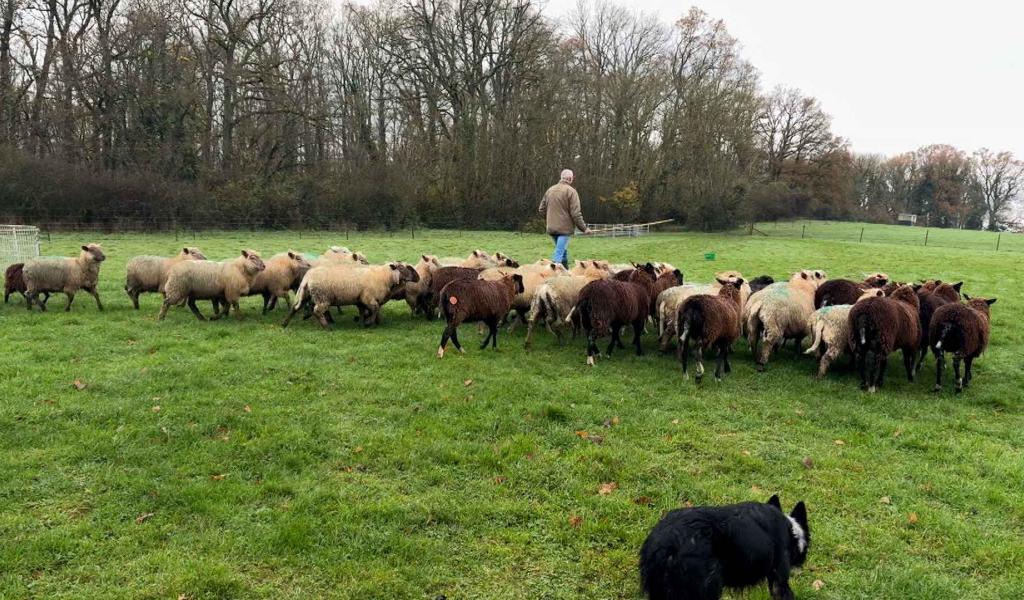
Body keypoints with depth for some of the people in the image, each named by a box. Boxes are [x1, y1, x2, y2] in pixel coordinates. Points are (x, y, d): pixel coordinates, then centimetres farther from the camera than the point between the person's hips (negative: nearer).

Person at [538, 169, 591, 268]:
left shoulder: (550, 190, 9)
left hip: (551, 228, 7)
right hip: (564, 228, -7)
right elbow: (576, 213, -14)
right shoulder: (571, 191, -10)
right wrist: (584, 228, -5)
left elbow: (541, 209, 15)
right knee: (559, 253, -8)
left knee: (563, 250, 22)